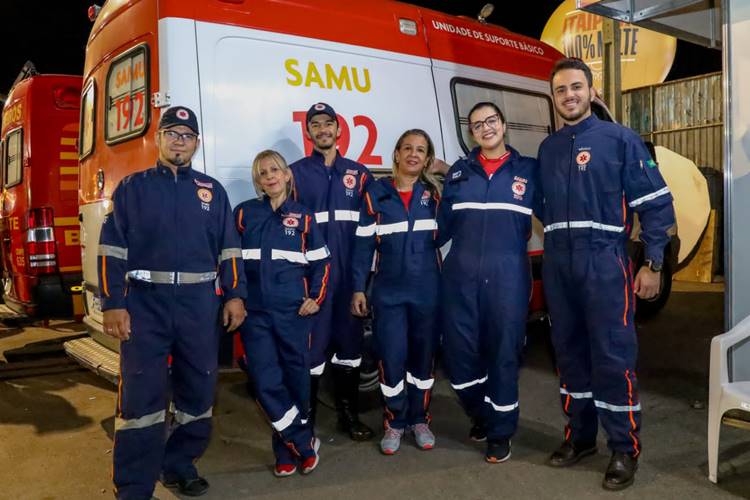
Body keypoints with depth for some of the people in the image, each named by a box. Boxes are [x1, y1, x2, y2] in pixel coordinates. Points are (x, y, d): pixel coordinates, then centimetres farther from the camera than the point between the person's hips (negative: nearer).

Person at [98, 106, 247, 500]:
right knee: (141, 393, -6)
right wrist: (113, 304, -8)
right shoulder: (132, 187, 6)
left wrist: (234, 295, 2)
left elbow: (229, 248, 11)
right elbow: (112, 249, 1)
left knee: (197, 387, 8)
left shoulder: (212, 190, 13)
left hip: (200, 302, 3)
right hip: (145, 301, -2)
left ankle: (180, 465, 26)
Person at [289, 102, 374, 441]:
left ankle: (349, 415, 24)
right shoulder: (295, 173, 5)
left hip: (350, 274, 3)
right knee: (311, 344, -3)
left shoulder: (359, 174, 12)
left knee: (349, 343, 10)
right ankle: (305, 421, 10)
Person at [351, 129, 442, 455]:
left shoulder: (434, 193, 5)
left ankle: (420, 419, 28)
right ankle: (394, 423, 19)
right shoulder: (376, 193, 0)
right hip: (388, 290, -1)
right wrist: (358, 288, -4)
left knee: (424, 355, 10)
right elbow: (363, 244, -1)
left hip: (427, 290, 2)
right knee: (392, 358, -2)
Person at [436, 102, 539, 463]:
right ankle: (482, 415, 29)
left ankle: (501, 432, 20)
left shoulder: (528, 170, 5)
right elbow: (443, 225, 11)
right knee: (459, 352, 3)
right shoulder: (458, 172, 10)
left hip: (508, 276, -2)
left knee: (504, 352, 3)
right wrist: (454, 261, 9)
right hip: (461, 277, 2)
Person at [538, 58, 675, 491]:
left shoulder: (620, 139, -1)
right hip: (557, 267, 5)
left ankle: (625, 449, 11)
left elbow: (656, 204, -4)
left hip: (605, 263, -5)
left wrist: (653, 264, -8)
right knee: (570, 350, 11)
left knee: (613, 355, -4)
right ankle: (580, 436, 26)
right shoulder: (548, 149, 14)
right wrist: (555, 246, 8)